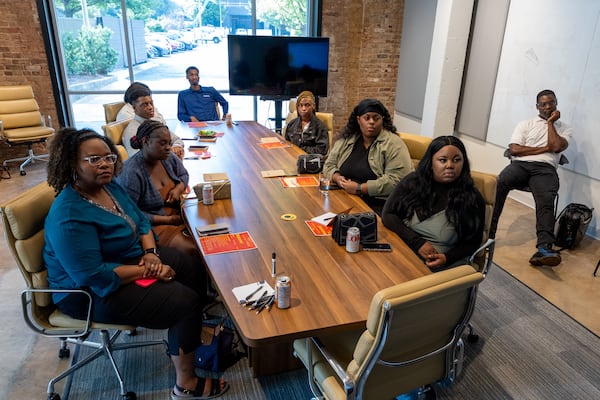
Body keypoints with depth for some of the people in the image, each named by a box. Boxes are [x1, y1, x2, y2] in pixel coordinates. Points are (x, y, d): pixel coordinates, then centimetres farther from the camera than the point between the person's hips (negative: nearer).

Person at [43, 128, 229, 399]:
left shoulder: (111, 187, -1)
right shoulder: (69, 217, -29)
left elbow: (141, 221, 8)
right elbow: (94, 277, -33)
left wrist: (151, 253, -11)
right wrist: (147, 271, -25)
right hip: (94, 293, -10)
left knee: (186, 263, 13)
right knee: (186, 302, -16)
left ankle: (187, 336, 28)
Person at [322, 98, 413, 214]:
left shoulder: (393, 144, -8)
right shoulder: (345, 140, 9)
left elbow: (396, 180, -17)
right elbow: (329, 165, 16)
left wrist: (359, 188, -19)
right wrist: (337, 177, -8)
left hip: (378, 206, -5)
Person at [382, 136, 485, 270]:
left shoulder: (472, 198, -2)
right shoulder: (413, 181, 2)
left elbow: (473, 242, 5)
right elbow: (388, 214, 0)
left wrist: (447, 258, -13)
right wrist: (417, 242, -11)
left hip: (444, 268, -1)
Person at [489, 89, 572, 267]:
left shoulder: (565, 128, 21)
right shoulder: (525, 124, 20)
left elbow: (556, 147, -2)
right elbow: (514, 149, 4)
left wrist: (551, 122, 8)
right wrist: (544, 148, 1)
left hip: (545, 168, 0)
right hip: (520, 164, 0)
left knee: (546, 200, -33)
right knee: (498, 184, -34)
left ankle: (544, 249, -49)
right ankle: (486, 234, -35)